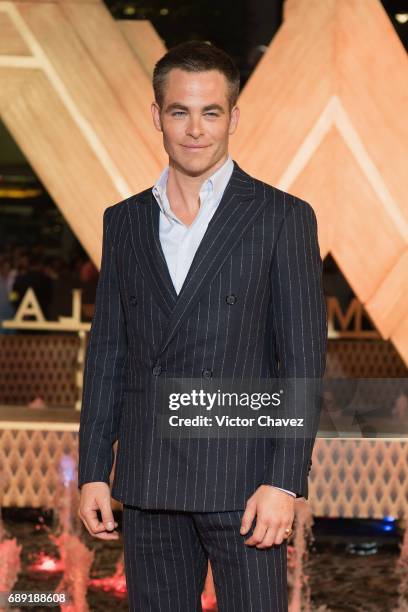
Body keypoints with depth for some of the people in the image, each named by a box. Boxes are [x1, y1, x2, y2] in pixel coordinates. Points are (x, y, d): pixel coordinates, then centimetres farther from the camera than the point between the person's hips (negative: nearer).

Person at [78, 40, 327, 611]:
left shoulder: (282, 217, -2)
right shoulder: (125, 221, 11)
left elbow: (303, 359, -5)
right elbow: (106, 353, 13)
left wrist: (284, 482, -13)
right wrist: (93, 472, 7)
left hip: (243, 479, -4)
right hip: (147, 480, 4)